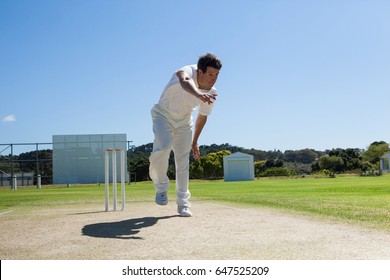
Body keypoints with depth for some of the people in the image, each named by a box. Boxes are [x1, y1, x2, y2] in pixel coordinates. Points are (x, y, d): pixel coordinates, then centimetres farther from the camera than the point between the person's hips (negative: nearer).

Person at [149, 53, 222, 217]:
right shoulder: (188, 71, -32)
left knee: (183, 162, 1)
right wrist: (199, 94, -82)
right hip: (164, 115, -4)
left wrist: (195, 142, 10)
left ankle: (183, 204, 14)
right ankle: (161, 186, -1)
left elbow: (202, 117, 2)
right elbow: (185, 81, -60)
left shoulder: (211, 94, -15)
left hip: (184, 121, 4)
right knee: (162, 149, -27)